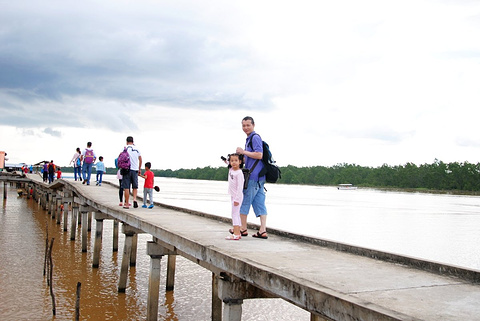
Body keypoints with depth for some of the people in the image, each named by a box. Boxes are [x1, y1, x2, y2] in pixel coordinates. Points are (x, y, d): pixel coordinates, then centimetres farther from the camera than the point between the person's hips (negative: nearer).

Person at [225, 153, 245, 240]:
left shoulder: (239, 173, -17)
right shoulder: (230, 170, 8)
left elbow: (240, 187, -21)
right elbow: (230, 164, 36)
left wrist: (237, 199, -22)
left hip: (237, 196, -9)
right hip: (233, 196, 9)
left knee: (235, 214, -13)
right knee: (236, 214, 11)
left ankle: (236, 234, -17)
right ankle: (237, 232, 16)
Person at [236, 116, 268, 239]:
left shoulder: (255, 137, -9)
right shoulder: (249, 139, 22)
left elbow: (259, 155, -21)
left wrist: (243, 152, -14)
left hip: (253, 176, -10)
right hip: (259, 176, 10)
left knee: (244, 201, 0)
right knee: (259, 203, 5)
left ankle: (243, 229, 9)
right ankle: (263, 231, 4)